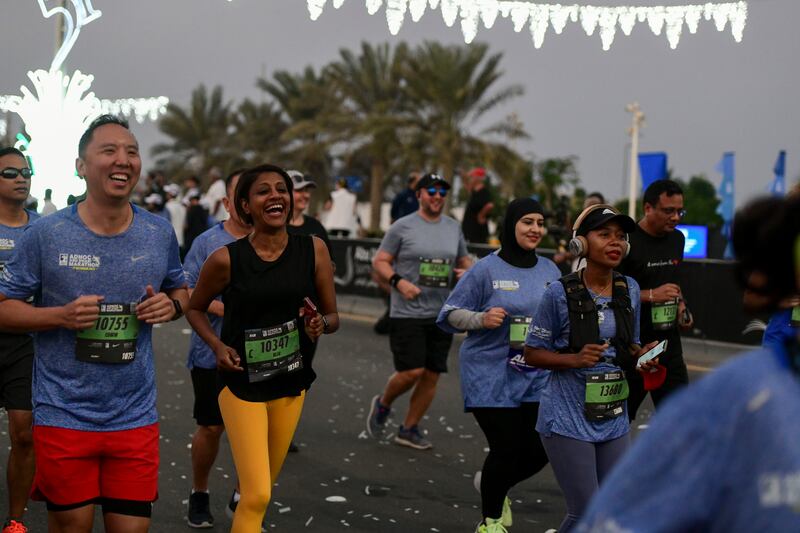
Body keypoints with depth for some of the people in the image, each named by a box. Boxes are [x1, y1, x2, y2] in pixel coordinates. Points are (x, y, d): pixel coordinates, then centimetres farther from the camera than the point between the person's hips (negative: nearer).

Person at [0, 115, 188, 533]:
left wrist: (171, 305, -6)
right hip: (63, 417, -2)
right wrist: (62, 315, -19)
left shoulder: (159, 233, 3)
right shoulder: (46, 234, -7)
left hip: (135, 418, 2)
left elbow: (180, 291, 18)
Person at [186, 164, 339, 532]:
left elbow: (333, 316, 1)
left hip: (291, 383, 4)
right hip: (242, 382, -4)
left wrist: (321, 324, -21)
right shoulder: (226, 259, -12)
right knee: (258, 495, -10)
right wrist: (218, 346, -12)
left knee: (265, 484, 20)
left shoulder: (313, 250, -7)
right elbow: (195, 308, 5)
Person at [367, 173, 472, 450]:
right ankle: (383, 404, 19)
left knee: (432, 374, 4)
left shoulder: (453, 228, 11)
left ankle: (409, 429, 19)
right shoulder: (402, 227, -3)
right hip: (408, 313, -5)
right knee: (412, 371, -12)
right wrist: (399, 282, -18)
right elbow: (379, 261, -2)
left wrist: (467, 272, -1)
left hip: (442, 314, 5)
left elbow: (464, 260, 22)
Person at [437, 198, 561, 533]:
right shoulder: (486, 270, -8)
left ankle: (496, 487, 36)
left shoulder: (550, 270, 8)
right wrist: (481, 319, -21)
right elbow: (450, 314, -5)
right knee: (505, 450, -3)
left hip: (537, 377, 5)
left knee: (539, 451, 2)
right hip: (491, 377, -5)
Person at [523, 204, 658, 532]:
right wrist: (575, 359, -22)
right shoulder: (561, 293, -12)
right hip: (569, 420, -5)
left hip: (614, 420, 6)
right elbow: (532, 353, -6)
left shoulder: (629, 290, 3)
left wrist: (641, 357, -6)